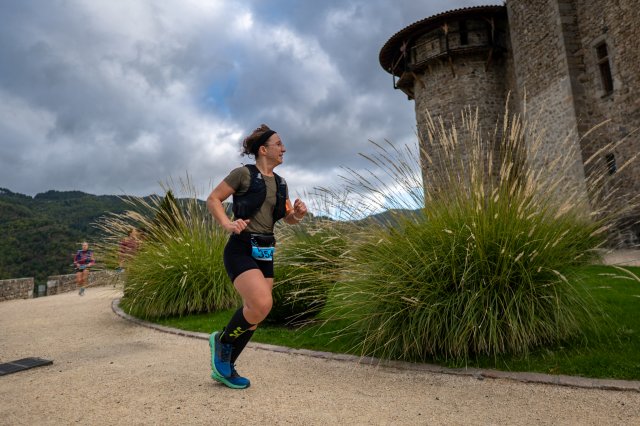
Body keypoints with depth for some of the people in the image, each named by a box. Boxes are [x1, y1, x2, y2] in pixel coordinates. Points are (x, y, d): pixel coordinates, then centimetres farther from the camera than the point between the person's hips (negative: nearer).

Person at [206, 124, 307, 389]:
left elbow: (289, 219, 20)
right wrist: (227, 224, -19)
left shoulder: (280, 183, 14)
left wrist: (298, 213, -2)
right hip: (241, 250, -7)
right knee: (262, 305, -24)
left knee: (253, 313, 8)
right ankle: (222, 340, 5)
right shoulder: (243, 173, -6)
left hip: (265, 253, 8)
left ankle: (224, 368, 26)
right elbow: (213, 199, -3)